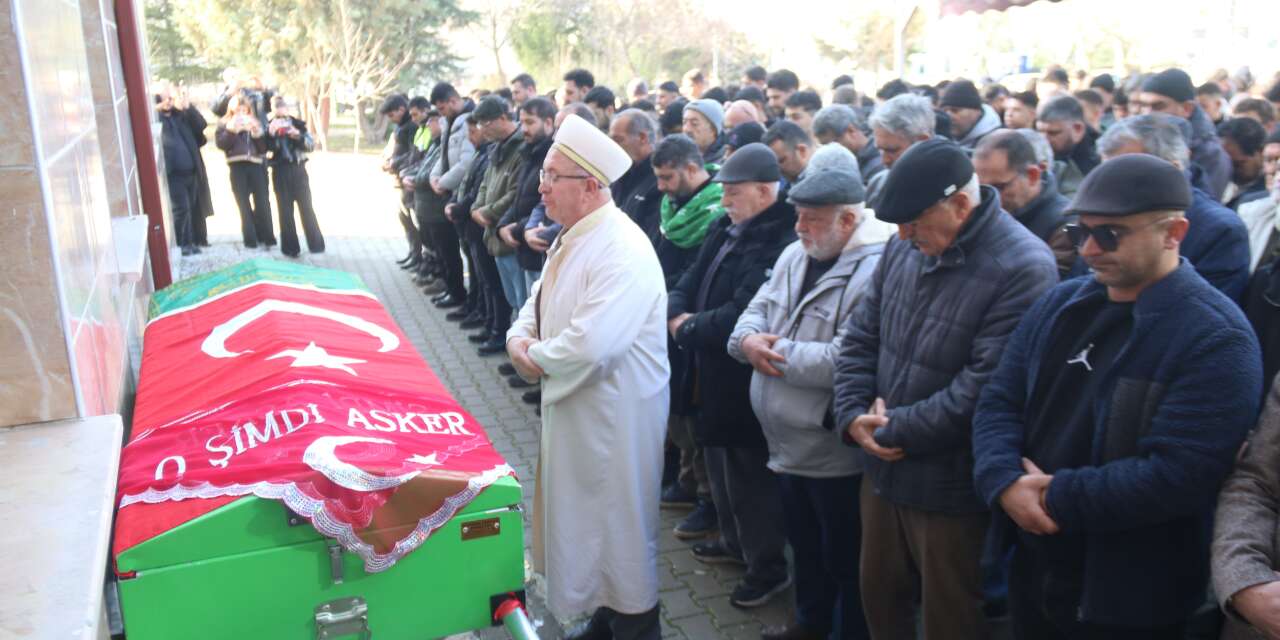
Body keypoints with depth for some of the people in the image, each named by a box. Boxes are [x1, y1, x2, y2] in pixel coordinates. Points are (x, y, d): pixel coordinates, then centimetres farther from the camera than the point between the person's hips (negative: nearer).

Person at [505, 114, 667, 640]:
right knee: (584, 518, 21)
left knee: (618, 526, 6)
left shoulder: (622, 251, -25)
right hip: (575, 404, 10)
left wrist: (536, 359, -17)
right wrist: (519, 337, -5)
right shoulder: (573, 238, 7)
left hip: (616, 415, -10)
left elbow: (590, 343, -34)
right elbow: (541, 302, 17)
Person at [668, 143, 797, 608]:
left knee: (749, 474, 5)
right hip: (712, 370, 10)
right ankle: (735, 541, 44)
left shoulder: (781, 244, -25)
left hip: (744, 381, -10)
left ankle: (769, 567, 23)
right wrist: (678, 314, -10)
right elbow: (691, 278, 10)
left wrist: (690, 328, -15)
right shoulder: (726, 228, 7)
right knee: (720, 461, 24)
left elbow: (741, 316, -29)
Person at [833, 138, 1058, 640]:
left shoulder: (1023, 269, -22)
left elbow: (982, 391, -26)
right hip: (883, 471, 7)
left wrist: (891, 429, -17)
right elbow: (860, 337, 7)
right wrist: (853, 416, -9)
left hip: (953, 490, -7)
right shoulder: (905, 247, 2)